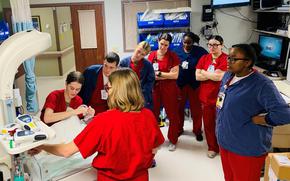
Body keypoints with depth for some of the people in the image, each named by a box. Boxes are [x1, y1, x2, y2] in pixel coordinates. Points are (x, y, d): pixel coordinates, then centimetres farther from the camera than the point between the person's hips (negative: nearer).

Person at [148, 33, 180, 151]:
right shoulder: (151, 55, 5)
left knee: (172, 115, 4)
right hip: (154, 88, 2)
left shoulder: (173, 56, -3)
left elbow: (175, 75, -9)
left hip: (169, 89, -2)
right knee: (153, 114, 9)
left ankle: (173, 140, 21)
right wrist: (167, 76, -9)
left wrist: (159, 73, -12)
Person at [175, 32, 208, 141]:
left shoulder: (200, 51, -6)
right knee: (179, 107, 12)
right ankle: (179, 128, 30)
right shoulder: (177, 51, 2)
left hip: (195, 84, -2)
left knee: (196, 109, 7)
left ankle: (197, 131, 24)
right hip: (180, 84, 2)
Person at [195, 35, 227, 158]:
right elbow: (197, 76, -4)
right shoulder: (204, 58, 5)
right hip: (205, 97, 4)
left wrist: (204, 72, -7)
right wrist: (213, 75, -13)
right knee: (208, 123, 13)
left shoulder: (226, 59, -10)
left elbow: (219, 76, -21)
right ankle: (212, 147, 31)